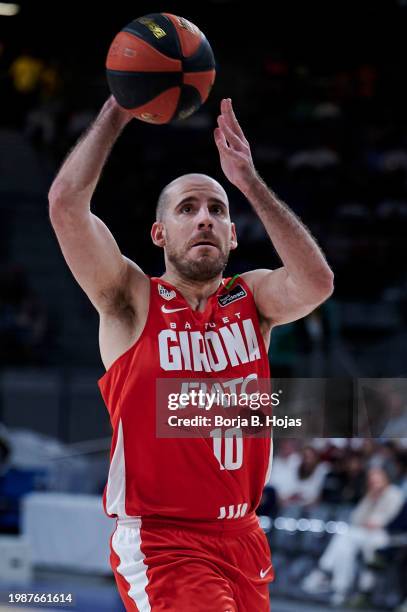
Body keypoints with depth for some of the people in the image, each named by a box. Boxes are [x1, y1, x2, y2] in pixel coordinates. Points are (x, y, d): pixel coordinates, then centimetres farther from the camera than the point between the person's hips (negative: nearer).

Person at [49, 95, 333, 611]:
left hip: (243, 539, 5)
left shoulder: (251, 298, 8)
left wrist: (249, 181, -13)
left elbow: (315, 283, -14)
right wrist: (117, 111, -8)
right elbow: (66, 200, -14)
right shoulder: (132, 301, -1)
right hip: (160, 543, -5)